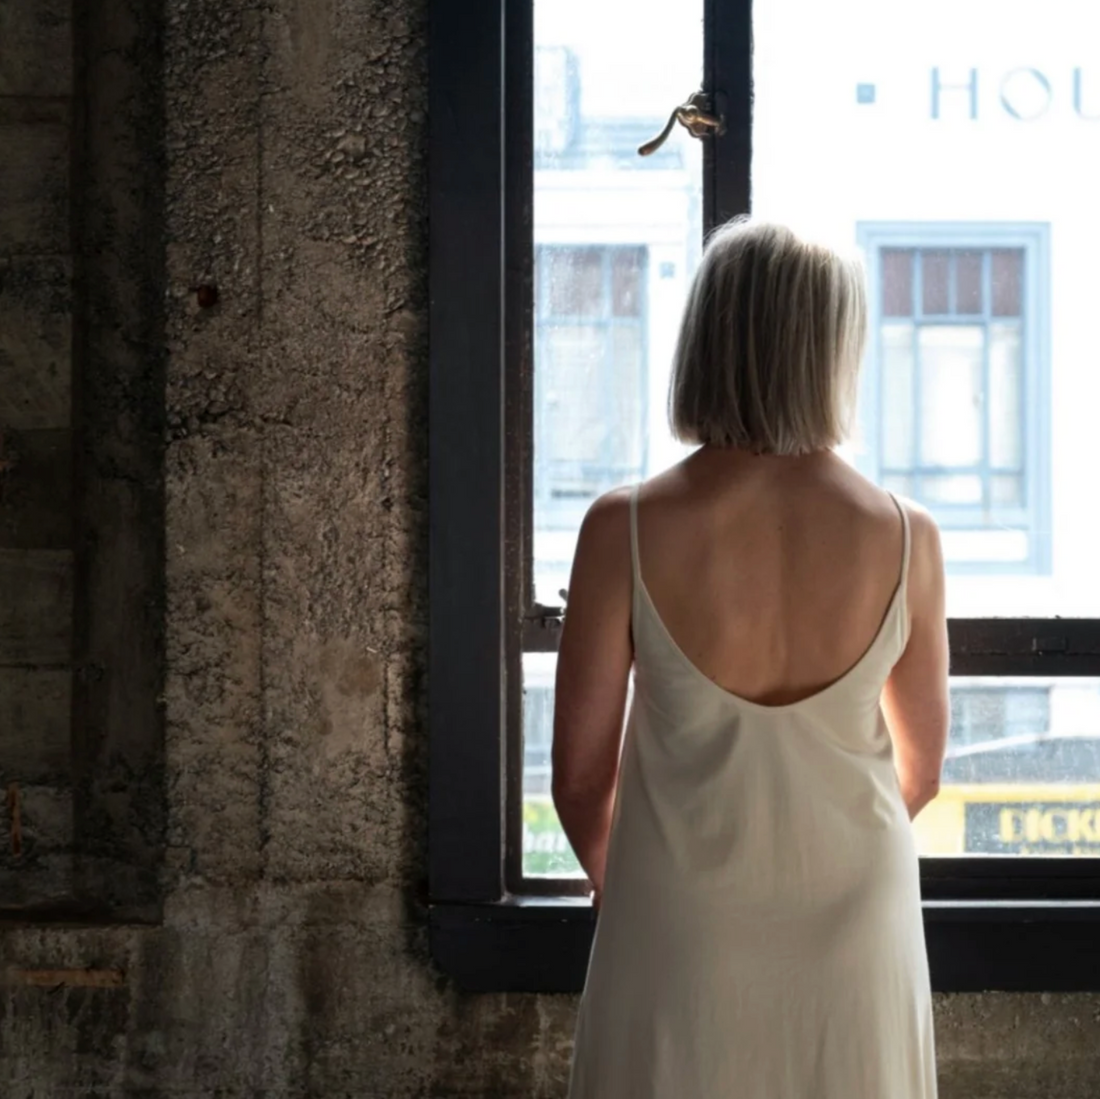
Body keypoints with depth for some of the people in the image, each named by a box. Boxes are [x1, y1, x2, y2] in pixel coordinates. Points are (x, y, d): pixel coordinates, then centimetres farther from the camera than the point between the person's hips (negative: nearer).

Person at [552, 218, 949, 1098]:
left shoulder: (626, 531, -13)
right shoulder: (906, 539, -9)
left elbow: (580, 776, -6)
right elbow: (923, 770, 4)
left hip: (682, 934, -1)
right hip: (854, 929, 1)